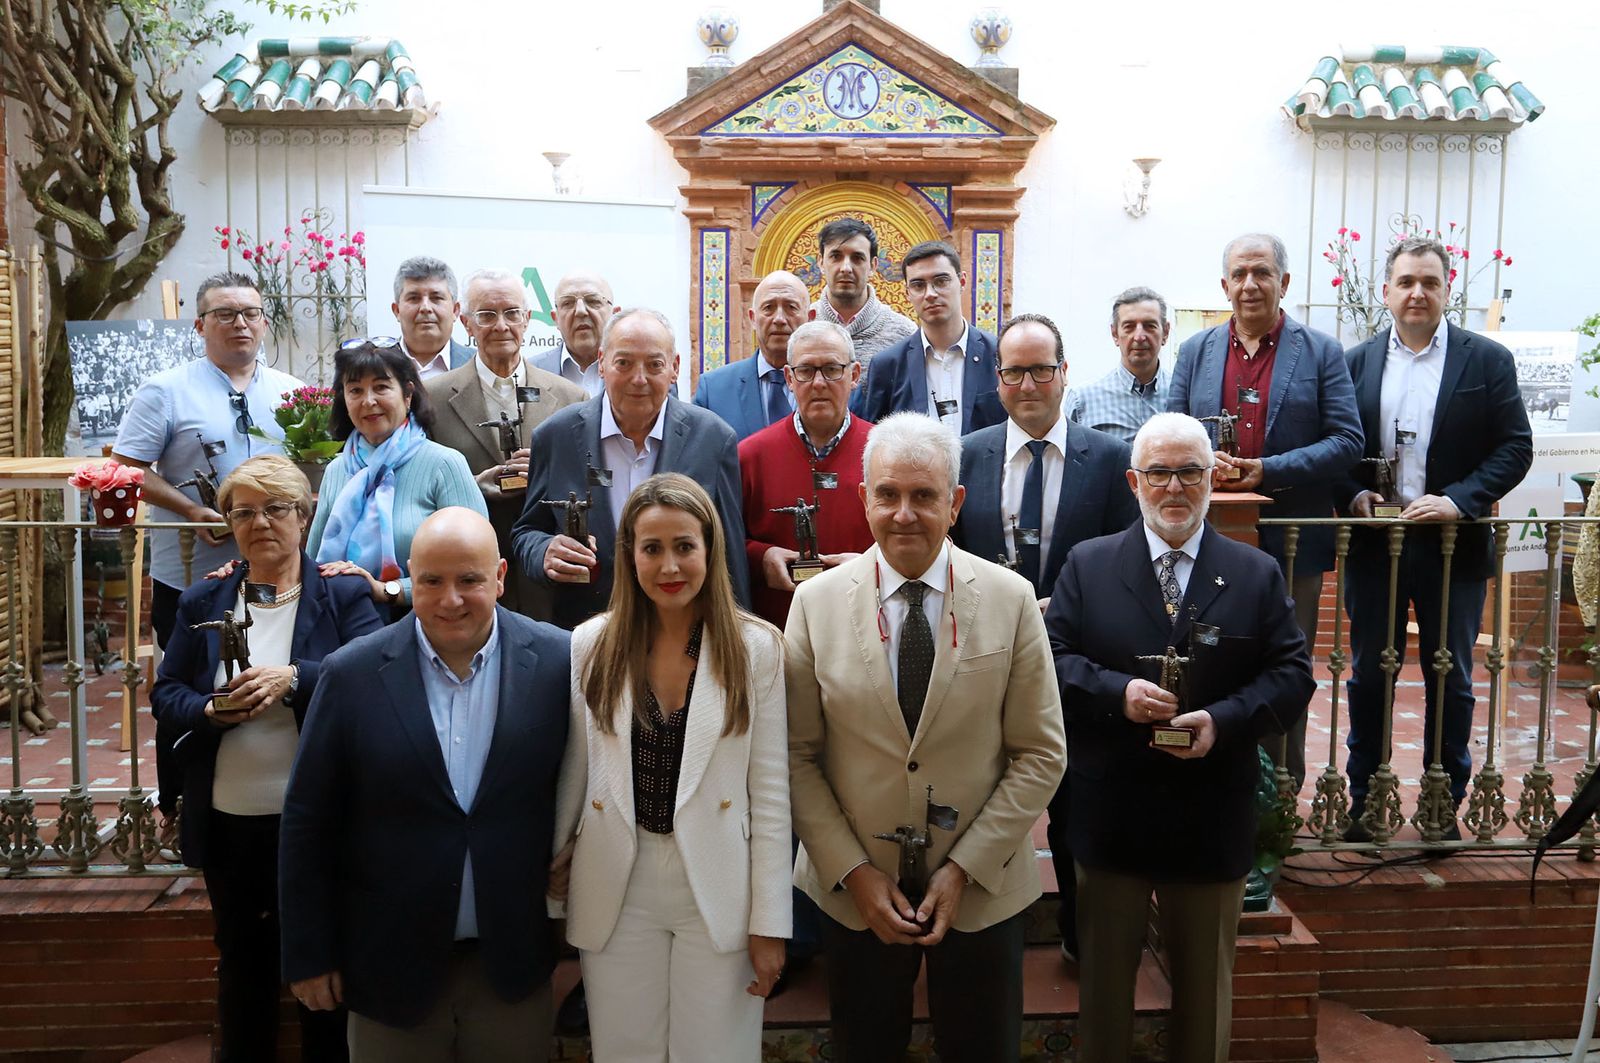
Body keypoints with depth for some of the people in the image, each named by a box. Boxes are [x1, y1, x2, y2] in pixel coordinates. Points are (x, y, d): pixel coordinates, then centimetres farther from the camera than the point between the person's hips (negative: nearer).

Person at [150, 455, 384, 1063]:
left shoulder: (343, 597, -3)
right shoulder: (201, 605, 8)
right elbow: (164, 696, 6)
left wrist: (293, 679, -27)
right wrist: (210, 710, -15)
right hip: (229, 824, 3)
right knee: (242, 962, 19)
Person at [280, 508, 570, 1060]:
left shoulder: (558, 661, -9)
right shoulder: (351, 674, -9)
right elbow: (307, 822, -4)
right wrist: (309, 954, -1)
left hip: (515, 964, 1)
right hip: (391, 966, 0)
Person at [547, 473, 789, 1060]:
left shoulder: (758, 648, -6)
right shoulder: (591, 645, 0)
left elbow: (770, 793, -4)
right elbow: (573, 774, 6)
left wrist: (770, 923, -5)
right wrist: (548, 883, 9)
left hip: (717, 890, -1)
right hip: (616, 891, 2)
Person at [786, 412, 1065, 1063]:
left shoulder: (1011, 600, -8)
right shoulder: (816, 603, -6)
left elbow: (1040, 753, -6)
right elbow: (798, 757, -4)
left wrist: (966, 867, -11)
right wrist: (852, 871, -10)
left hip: (983, 888, 0)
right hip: (852, 888, 1)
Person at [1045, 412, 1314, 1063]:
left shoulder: (1257, 574, 2)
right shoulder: (1087, 564, 1)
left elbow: (1293, 674, -2)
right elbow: (1052, 656, -4)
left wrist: (1223, 720, -18)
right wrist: (1116, 691, -21)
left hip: (1213, 819, 1)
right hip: (1109, 814, 0)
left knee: (1206, 983, 17)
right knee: (1104, 976, 15)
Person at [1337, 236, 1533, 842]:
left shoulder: (1488, 360, 0)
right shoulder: (1357, 362, 5)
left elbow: (1515, 447, -4)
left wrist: (1459, 500, -17)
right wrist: (1353, 494, -12)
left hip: (1454, 545, -1)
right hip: (1373, 543, 2)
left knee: (1450, 680, 9)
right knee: (1369, 675, 10)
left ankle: (1445, 807, 24)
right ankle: (1364, 802, 23)